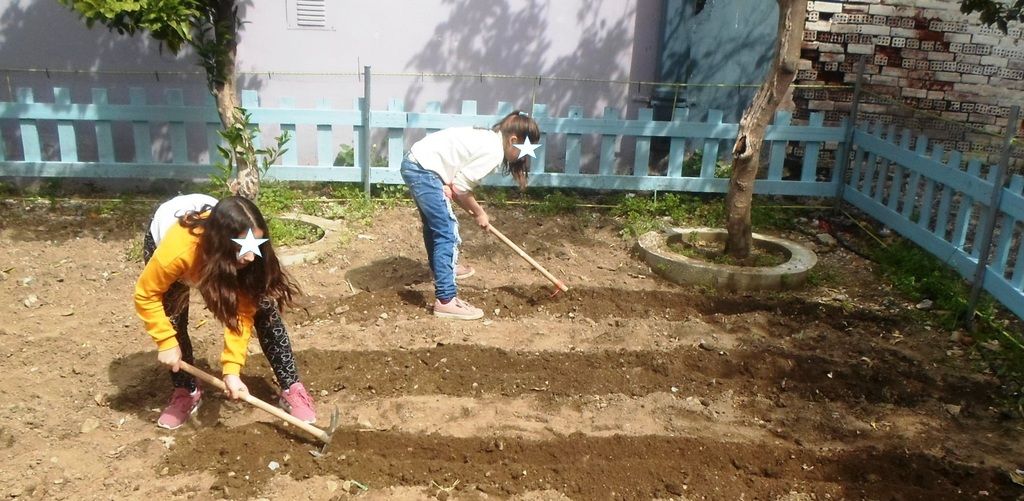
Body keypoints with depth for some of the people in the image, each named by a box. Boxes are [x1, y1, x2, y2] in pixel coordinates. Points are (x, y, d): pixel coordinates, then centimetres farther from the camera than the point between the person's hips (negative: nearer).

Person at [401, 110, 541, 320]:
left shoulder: (488, 139, 14)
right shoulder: (494, 151, -14)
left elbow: (458, 180, 10)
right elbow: (460, 188, -12)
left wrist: (473, 210, 5)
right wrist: (479, 213, 2)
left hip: (415, 163, 10)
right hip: (423, 170, -10)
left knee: (435, 224, 29)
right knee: (447, 234, -7)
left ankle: (444, 268, 52)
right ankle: (445, 301, -6)